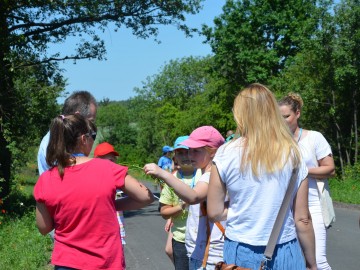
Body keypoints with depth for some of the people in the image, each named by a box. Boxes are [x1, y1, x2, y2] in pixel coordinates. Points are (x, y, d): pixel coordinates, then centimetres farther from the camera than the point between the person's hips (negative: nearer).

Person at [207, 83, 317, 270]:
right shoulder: (292, 154, -4)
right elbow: (303, 219, -3)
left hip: (242, 253, -1)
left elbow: (214, 213, -5)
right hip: (285, 254, 1)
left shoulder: (227, 153, -9)